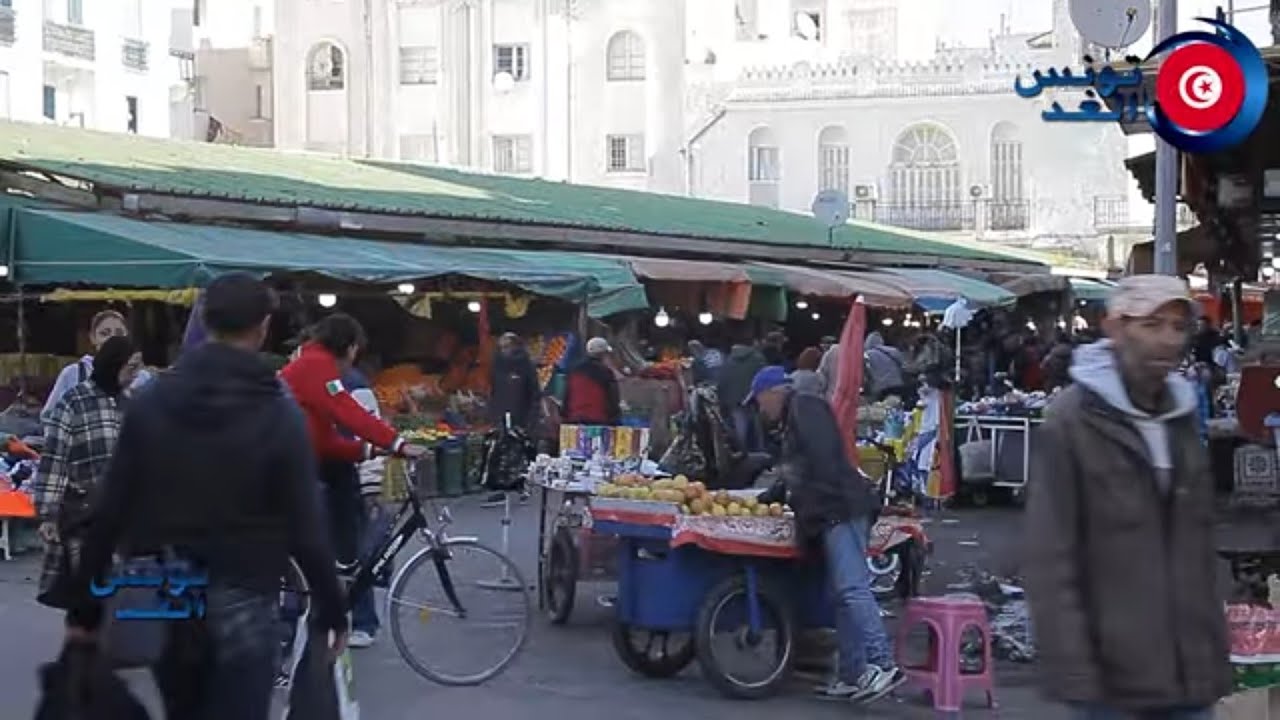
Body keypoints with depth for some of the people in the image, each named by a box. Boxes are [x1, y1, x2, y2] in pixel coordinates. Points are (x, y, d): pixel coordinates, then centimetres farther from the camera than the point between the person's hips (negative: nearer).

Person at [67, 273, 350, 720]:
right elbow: (304, 528, -10)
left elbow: (110, 510, 2)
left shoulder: (151, 401, 1)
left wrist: (86, 602, 11)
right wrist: (332, 608, 1)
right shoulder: (278, 414, -10)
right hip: (239, 603, -4)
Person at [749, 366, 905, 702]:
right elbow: (797, 475, 36)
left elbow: (822, 458, -16)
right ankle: (851, 676, 8)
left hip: (842, 510, -11)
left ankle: (883, 664, -26)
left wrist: (813, 505, -15)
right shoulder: (792, 420, 27)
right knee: (845, 595, 8)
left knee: (852, 589, -19)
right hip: (832, 515, 11)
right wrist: (769, 497, 40)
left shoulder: (805, 407, -3)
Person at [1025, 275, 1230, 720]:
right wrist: (1074, 674, -16)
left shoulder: (1182, 420, 13)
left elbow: (1200, 550, 17)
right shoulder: (1071, 423, -7)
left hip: (1192, 680, 6)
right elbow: (1050, 561, -11)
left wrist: (1216, 658, 13)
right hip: (1114, 684, -6)